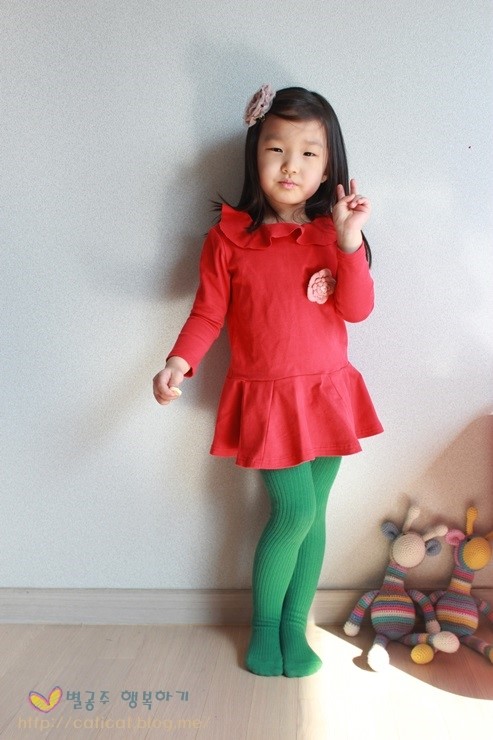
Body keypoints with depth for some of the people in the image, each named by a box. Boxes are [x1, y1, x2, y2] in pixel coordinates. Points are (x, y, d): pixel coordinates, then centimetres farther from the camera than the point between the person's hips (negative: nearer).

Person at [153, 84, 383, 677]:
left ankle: (294, 628, 27)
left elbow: (358, 309, -7)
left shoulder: (333, 233, 3)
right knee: (294, 510, -5)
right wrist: (178, 363, -16)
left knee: (312, 514, 9)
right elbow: (208, 312, -1)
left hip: (327, 392, 3)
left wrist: (350, 241, -18)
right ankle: (263, 625, 21)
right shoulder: (228, 238, -4)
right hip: (265, 396, -3)